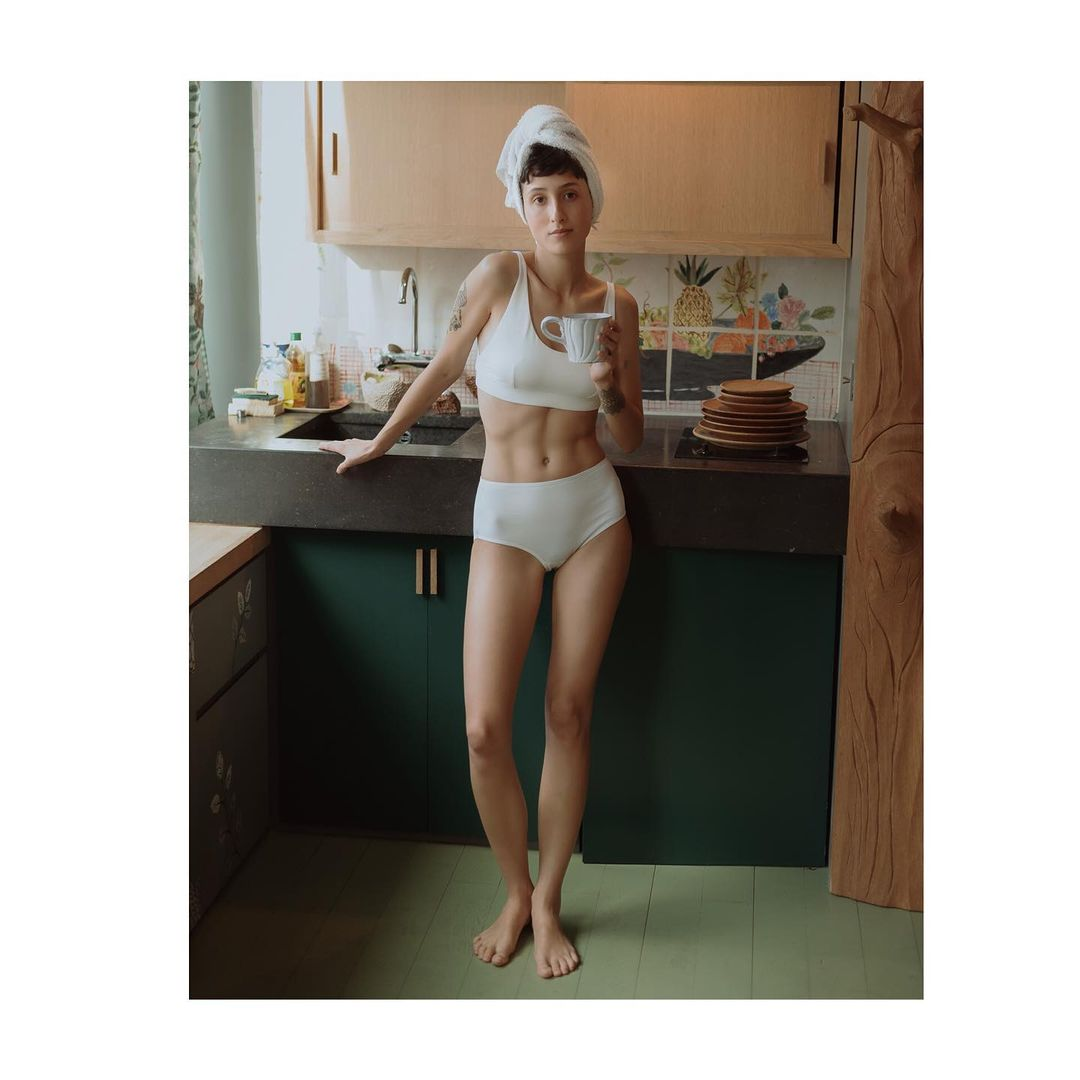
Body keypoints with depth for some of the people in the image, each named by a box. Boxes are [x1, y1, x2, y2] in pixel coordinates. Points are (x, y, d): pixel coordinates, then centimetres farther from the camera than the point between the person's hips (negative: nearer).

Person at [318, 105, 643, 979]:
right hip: (507, 518, -1)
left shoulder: (617, 304, 2)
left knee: (569, 714, 6)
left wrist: (612, 384, -13)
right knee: (484, 727, -6)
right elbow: (445, 367, 9)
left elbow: (631, 438, 7)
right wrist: (382, 441, 19)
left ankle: (549, 902, 23)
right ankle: (515, 894, 19)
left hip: (593, 512, 2)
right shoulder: (500, 275, -6)